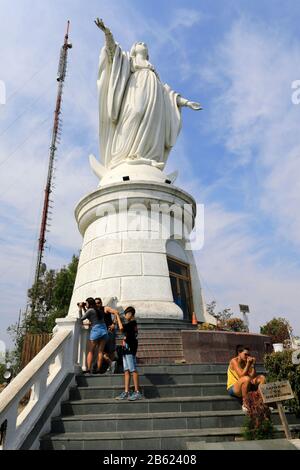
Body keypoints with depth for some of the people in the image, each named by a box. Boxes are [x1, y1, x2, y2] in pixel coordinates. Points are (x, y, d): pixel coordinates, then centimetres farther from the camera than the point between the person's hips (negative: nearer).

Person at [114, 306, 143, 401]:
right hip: (126, 350, 10)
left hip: (130, 350, -10)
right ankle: (126, 393, 11)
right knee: (126, 371, 8)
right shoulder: (130, 324, 19)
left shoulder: (132, 323, -12)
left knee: (133, 370, -7)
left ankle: (137, 392, -3)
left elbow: (121, 328, -25)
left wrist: (118, 317, -14)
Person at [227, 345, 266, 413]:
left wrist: (253, 365, -11)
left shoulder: (246, 362, 7)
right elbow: (242, 375, -25)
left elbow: (253, 377, -4)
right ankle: (245, 404, -23)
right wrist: (248, 364, -25)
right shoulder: (234, 361, -12)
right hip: (233, 388, -7)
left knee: (262, 378, -3)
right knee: (246, 378, -36)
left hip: (245, 387, 7)